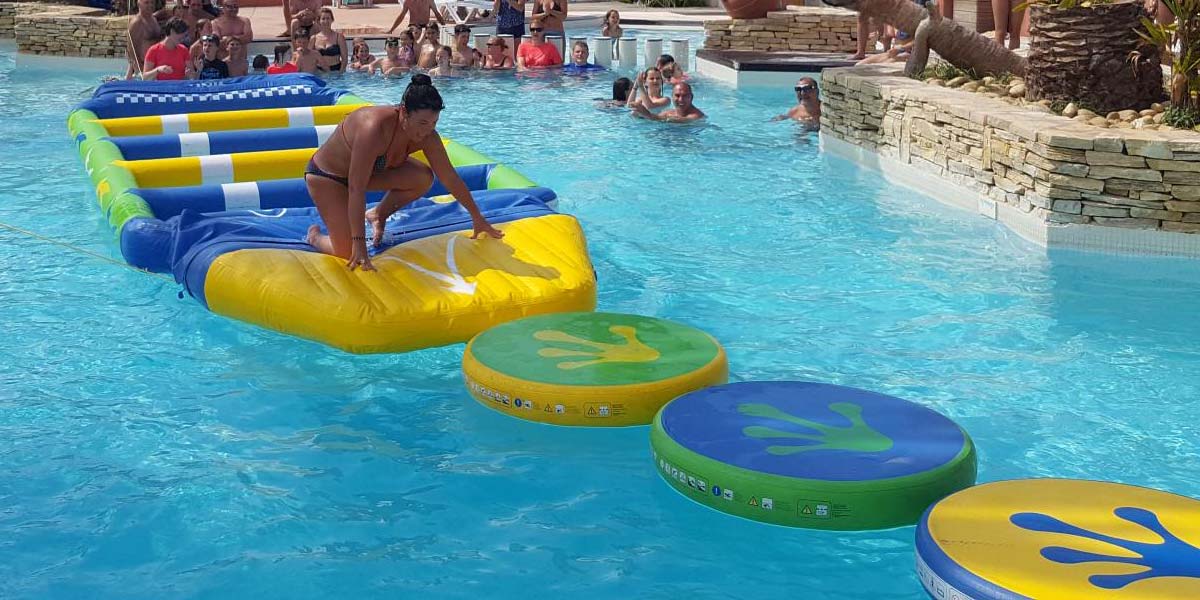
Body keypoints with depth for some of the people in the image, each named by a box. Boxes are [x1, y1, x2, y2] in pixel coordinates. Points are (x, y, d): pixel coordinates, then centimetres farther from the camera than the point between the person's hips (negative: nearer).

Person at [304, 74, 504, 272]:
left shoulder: (426, 136, -19)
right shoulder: (375, 128, -40)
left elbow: (450, 178, -5)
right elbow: (356, 189, -39)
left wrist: (477, 217, 0)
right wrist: (359, 244, -40)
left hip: (371, 171, 7)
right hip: (326, 176, -7)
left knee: (423, 178, -14)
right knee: (348, 252, -17)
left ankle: (378, 215, 9)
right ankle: (314, 236, 16)